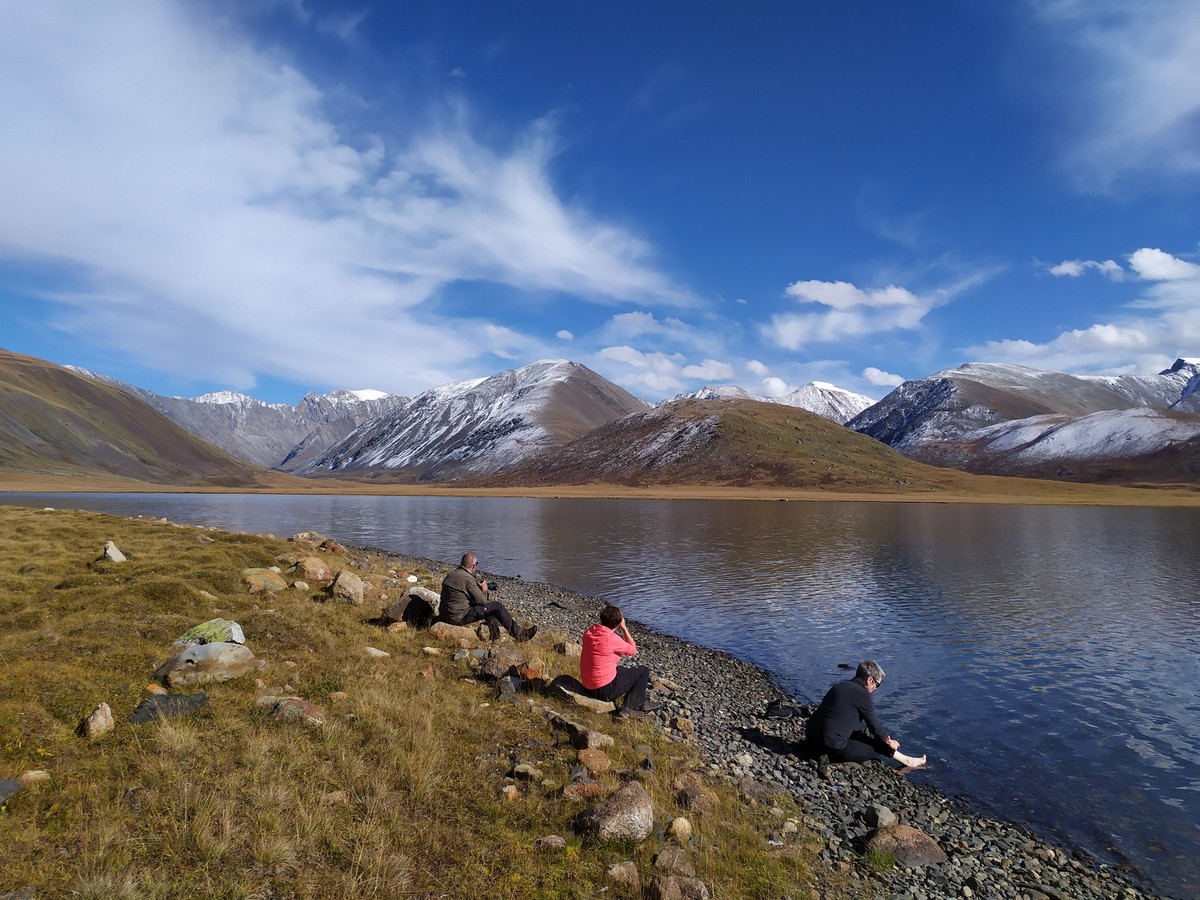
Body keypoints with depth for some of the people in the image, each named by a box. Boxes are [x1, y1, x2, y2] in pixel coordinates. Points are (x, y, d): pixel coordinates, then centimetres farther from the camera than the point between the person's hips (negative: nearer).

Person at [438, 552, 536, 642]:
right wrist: (484, 590, 7)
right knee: (497, 606, -3)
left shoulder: (451, 573, 6)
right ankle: (519, 634, 5)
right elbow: (482, 600, -12)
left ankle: (494, 627, 27)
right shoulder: (467, 579, -21)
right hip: (459, 618, -9)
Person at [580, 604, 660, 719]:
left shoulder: (589, 632, -3)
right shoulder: (612, 638, -24)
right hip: (606, 690, -8)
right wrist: (624, 628, -3)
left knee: (623, 670, 31)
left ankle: (640, 704, 32)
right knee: (644, 671, 9)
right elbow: (632, 650, -6)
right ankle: (628, 709, 9)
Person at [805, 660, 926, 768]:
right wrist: (889, 741, 20)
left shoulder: (841, 686, 14)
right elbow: (874, 725, 0)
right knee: (877, 745, 9)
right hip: (833, 747, -8)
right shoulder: (863, 695, -11)